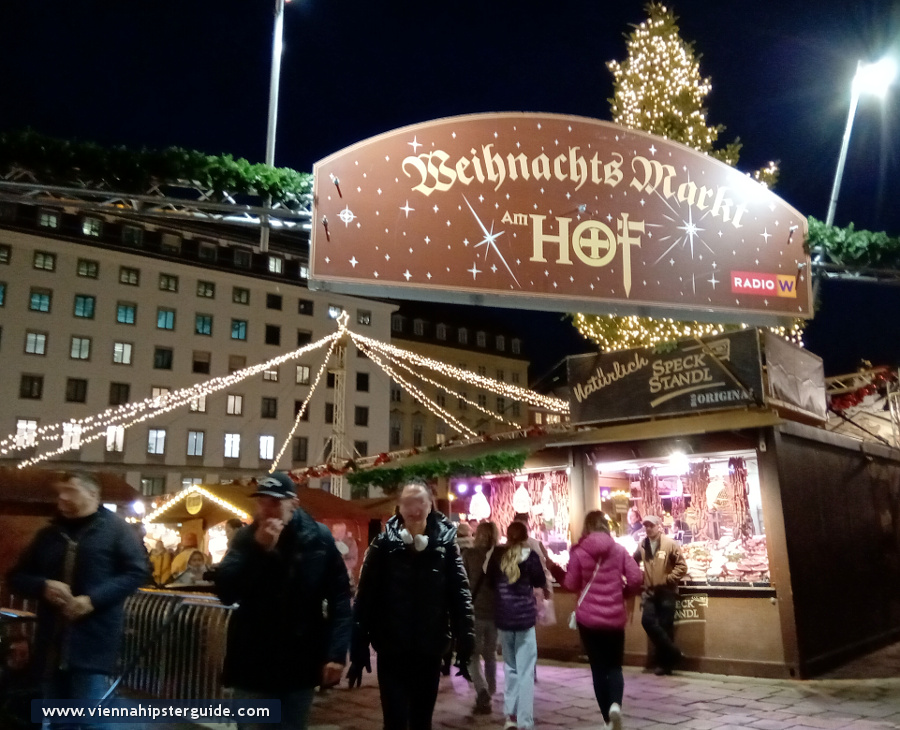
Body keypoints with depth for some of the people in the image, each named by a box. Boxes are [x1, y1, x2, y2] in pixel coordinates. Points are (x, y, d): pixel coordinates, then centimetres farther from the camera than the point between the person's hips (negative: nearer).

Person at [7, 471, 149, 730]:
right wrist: (43, 586, -7)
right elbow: (18, 576, 17)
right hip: (53, 642, 6)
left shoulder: (116, 529, -1)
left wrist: (93, 599, -18)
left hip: (93, 642, -6)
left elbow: (138, 571, -7)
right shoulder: (48, 534, 14)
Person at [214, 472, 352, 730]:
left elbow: (339, 597, -5)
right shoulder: (246, 538, -2)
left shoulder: (319, 539, -6)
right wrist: (257, 549, -21)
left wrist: (336, 652, -11)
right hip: (253, 664, 0)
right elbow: (225, 592, -12)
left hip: (300, 664, 0)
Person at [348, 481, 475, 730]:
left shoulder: (445, 543, -3)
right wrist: (358, 649, -7)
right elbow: (365, 597, -5)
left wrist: (464, 644, -4)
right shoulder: (384, 544, -6)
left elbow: (459, 594, -1)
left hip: (430, 651, 2)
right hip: (392, 650, -1)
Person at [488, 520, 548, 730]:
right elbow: (540, 581, 2)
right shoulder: (530, 554, -7)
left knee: (510, 667, 18)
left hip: (503, 615, 3)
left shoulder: (497, 554, 1)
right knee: (525, 671, 1)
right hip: (525, 615, -3)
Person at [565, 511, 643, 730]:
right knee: (614, 666, 13)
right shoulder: (619, 550, -1)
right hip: (615, 617, 1)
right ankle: (615, 704, -14)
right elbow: (636, 578, -5)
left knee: (598, 668, 12)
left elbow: (571, 585, -3)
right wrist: (623, 593, 12)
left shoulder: (579, 552, -6)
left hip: (588, 617, -1)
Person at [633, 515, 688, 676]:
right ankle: (672, 652, 4)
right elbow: (634, 562, 20)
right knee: (647, 621, -9)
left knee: (665, 626, 1)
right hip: (650, 591, 4)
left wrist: (667, 579, -12)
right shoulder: (642, 545, 5)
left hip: (666, 592, -4)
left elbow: (682, 566, -8)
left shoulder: (670, 544, -7)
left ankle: (665, 662, 14)